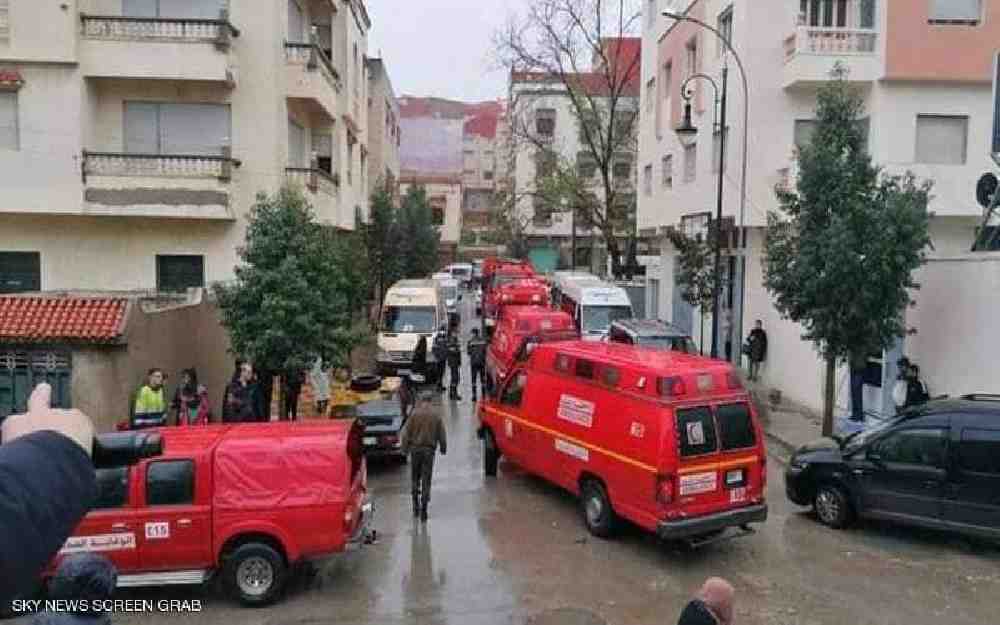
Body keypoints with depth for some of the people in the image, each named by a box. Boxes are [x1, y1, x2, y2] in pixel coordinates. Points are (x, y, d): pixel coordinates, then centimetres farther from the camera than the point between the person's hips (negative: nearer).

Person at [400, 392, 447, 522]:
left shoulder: (415, 414, -6)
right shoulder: (436, 415, -1)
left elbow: (406, 432, -4)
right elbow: (442, 434, 4)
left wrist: (404, 448, 5)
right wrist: (443, 448, 17)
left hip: (415, 448, 0)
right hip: (429, 449, 1)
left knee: (415, 477, 16)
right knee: (426, 479, 4)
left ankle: (416, 505, 13)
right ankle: (423, 510, 2)